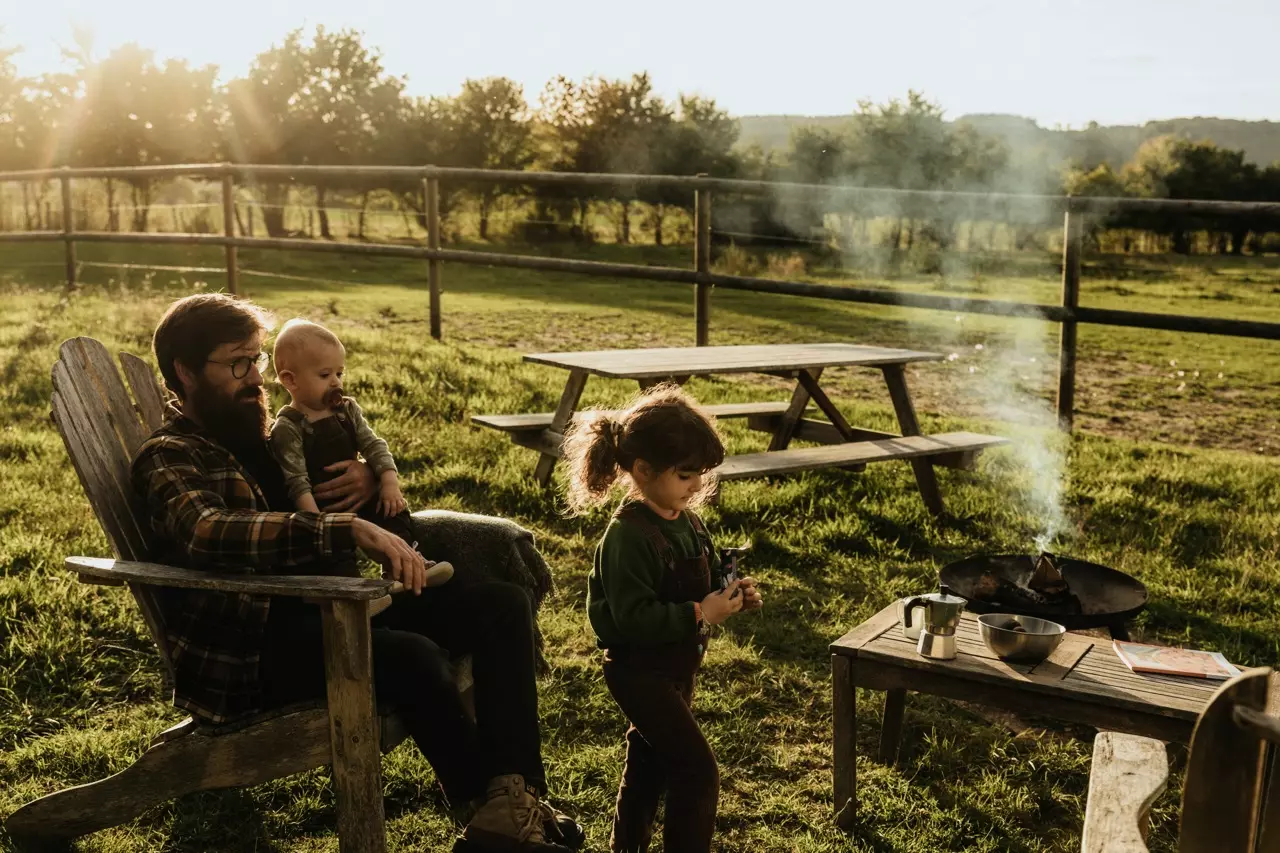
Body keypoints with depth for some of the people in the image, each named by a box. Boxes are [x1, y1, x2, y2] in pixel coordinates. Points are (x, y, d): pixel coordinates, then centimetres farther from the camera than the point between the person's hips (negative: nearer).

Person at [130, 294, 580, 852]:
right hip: (249, 645, -8)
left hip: (324, 601, 9)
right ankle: (491, 807, -11)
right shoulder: (169, 458, -5)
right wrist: (348, 530, -37)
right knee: (414, 656, -33)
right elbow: (208, 534, -28)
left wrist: (370, 478, 2)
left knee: (501, 605, -8)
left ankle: (517, 791, -20)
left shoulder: (254, 435, 20)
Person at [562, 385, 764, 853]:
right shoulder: (629, 536, -26)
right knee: (697, 771, -10)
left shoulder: (687, 521, 2)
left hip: (677, 666, 10)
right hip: (639, 670, -10)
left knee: (651, 758, 24)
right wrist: (700, 615, -30)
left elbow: (699, 583, 16)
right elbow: (633, 617, -29)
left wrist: (732, 594, -4)